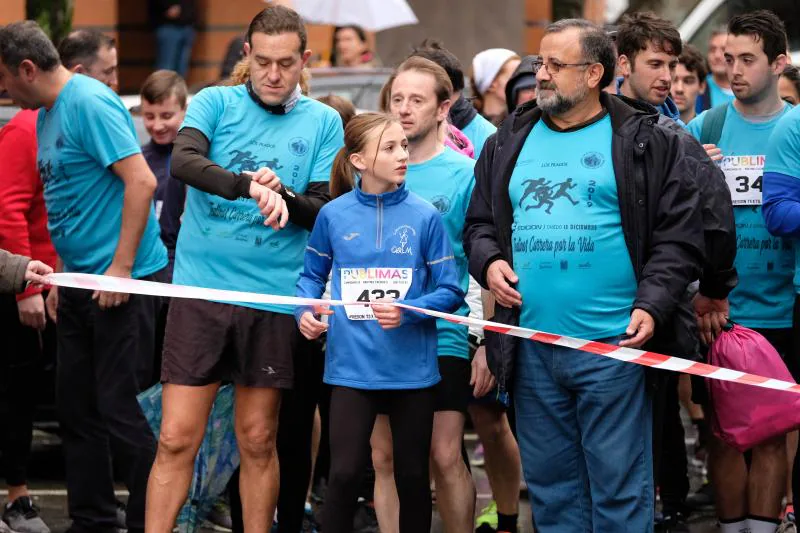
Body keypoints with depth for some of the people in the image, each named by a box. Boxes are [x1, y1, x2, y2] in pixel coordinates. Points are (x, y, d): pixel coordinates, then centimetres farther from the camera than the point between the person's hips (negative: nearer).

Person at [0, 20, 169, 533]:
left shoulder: (91, 103, -15)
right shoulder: (48, 114, 13)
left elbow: (141, 181, -21)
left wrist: (121, 268, -21)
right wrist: (63, 275, 18)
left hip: (124, 281, -9)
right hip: (81, 280, 9)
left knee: (117, 407, -7)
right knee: (77, 404, 11)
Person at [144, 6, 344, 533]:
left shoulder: (323, 122, 6)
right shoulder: (215, 103, 3)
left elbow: (324, 212, 1)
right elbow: (184, 160, -17)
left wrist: (282, 196, -19)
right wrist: (250, 186, -32)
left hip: (274, 297, 1)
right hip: (202, 289, -1)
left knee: (259, 442, 9)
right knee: (177, 439, -4)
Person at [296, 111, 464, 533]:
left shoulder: (424, 217, -3)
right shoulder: (333, 216, 0)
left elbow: (450, 291, -2)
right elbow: (312, 276, 12)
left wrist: (407, 312, -18)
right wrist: (306, 310, -8)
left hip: (412, 368, 0)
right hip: (351, 367, 0)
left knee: (412, 475, 11)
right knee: (345, 472, -5)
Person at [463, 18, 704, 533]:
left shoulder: (648, 143, 1)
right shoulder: (510, 142, 14)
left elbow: (679, 237, -3)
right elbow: (480, 223, 21)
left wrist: (652, 305, -14)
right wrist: (489, 262, 0)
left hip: (612, 344, -4)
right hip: (531, 348, 5)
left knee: (619, 487, -2)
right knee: (550, 487, 10)